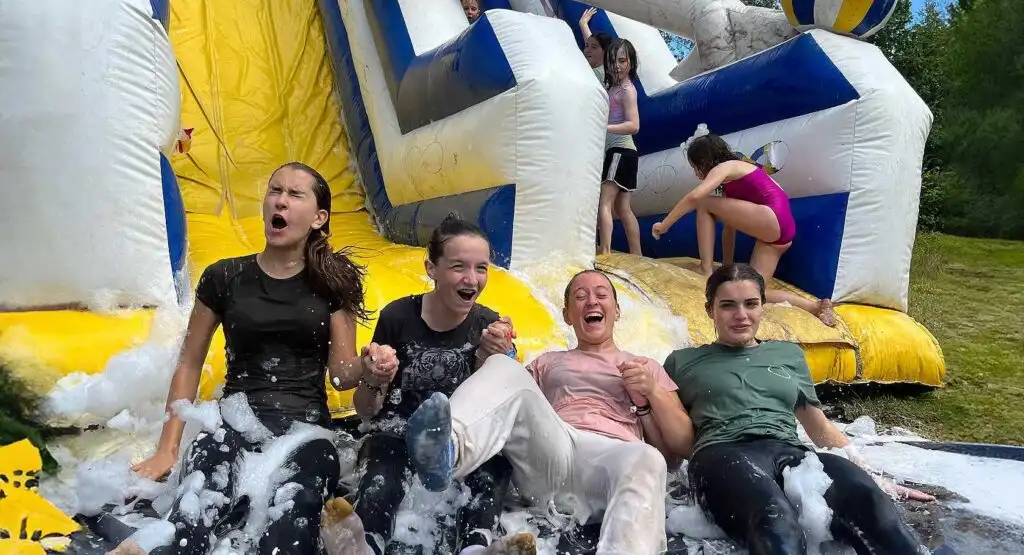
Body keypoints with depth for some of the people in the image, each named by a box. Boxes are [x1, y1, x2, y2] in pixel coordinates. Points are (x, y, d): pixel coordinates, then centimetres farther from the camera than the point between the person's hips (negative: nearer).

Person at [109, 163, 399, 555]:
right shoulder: (224, 278, 7)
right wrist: (167, 448, 10)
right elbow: (189, 364, 14)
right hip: (234, 422, 1)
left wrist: (368, 366, -20)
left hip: (306, 429, 0)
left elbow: (341, 372, 5)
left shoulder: (333, 282, 5)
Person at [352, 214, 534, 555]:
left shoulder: (491, 327, -3)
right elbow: (365, 411, 1)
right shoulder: (397, 317, -7)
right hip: (396, 440, -1)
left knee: (497, 455, -32)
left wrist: (493, 363, -23)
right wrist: (374, 382, -22)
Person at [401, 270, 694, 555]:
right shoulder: (547, 362, 33)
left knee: (647, 461, -37)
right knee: (503, 367, -20)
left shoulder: (647, 367, 29)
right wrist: (495, 353, 3)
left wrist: (652, 393, 3)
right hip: (550, 452, 2)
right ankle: (447, 451, -48)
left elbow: (681, 445, 19)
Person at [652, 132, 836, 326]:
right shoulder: (731, 181, 28)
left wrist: (664, 224, -12)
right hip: (782, 232, 10)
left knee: (704, 204, -3)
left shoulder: (724, 168, 0)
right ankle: (817, 306, 3)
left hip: (773, 219, -10)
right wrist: (727, 269, 24)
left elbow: (694, 197, -18)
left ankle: (706, 271, -9)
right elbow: (729, 224, 26)